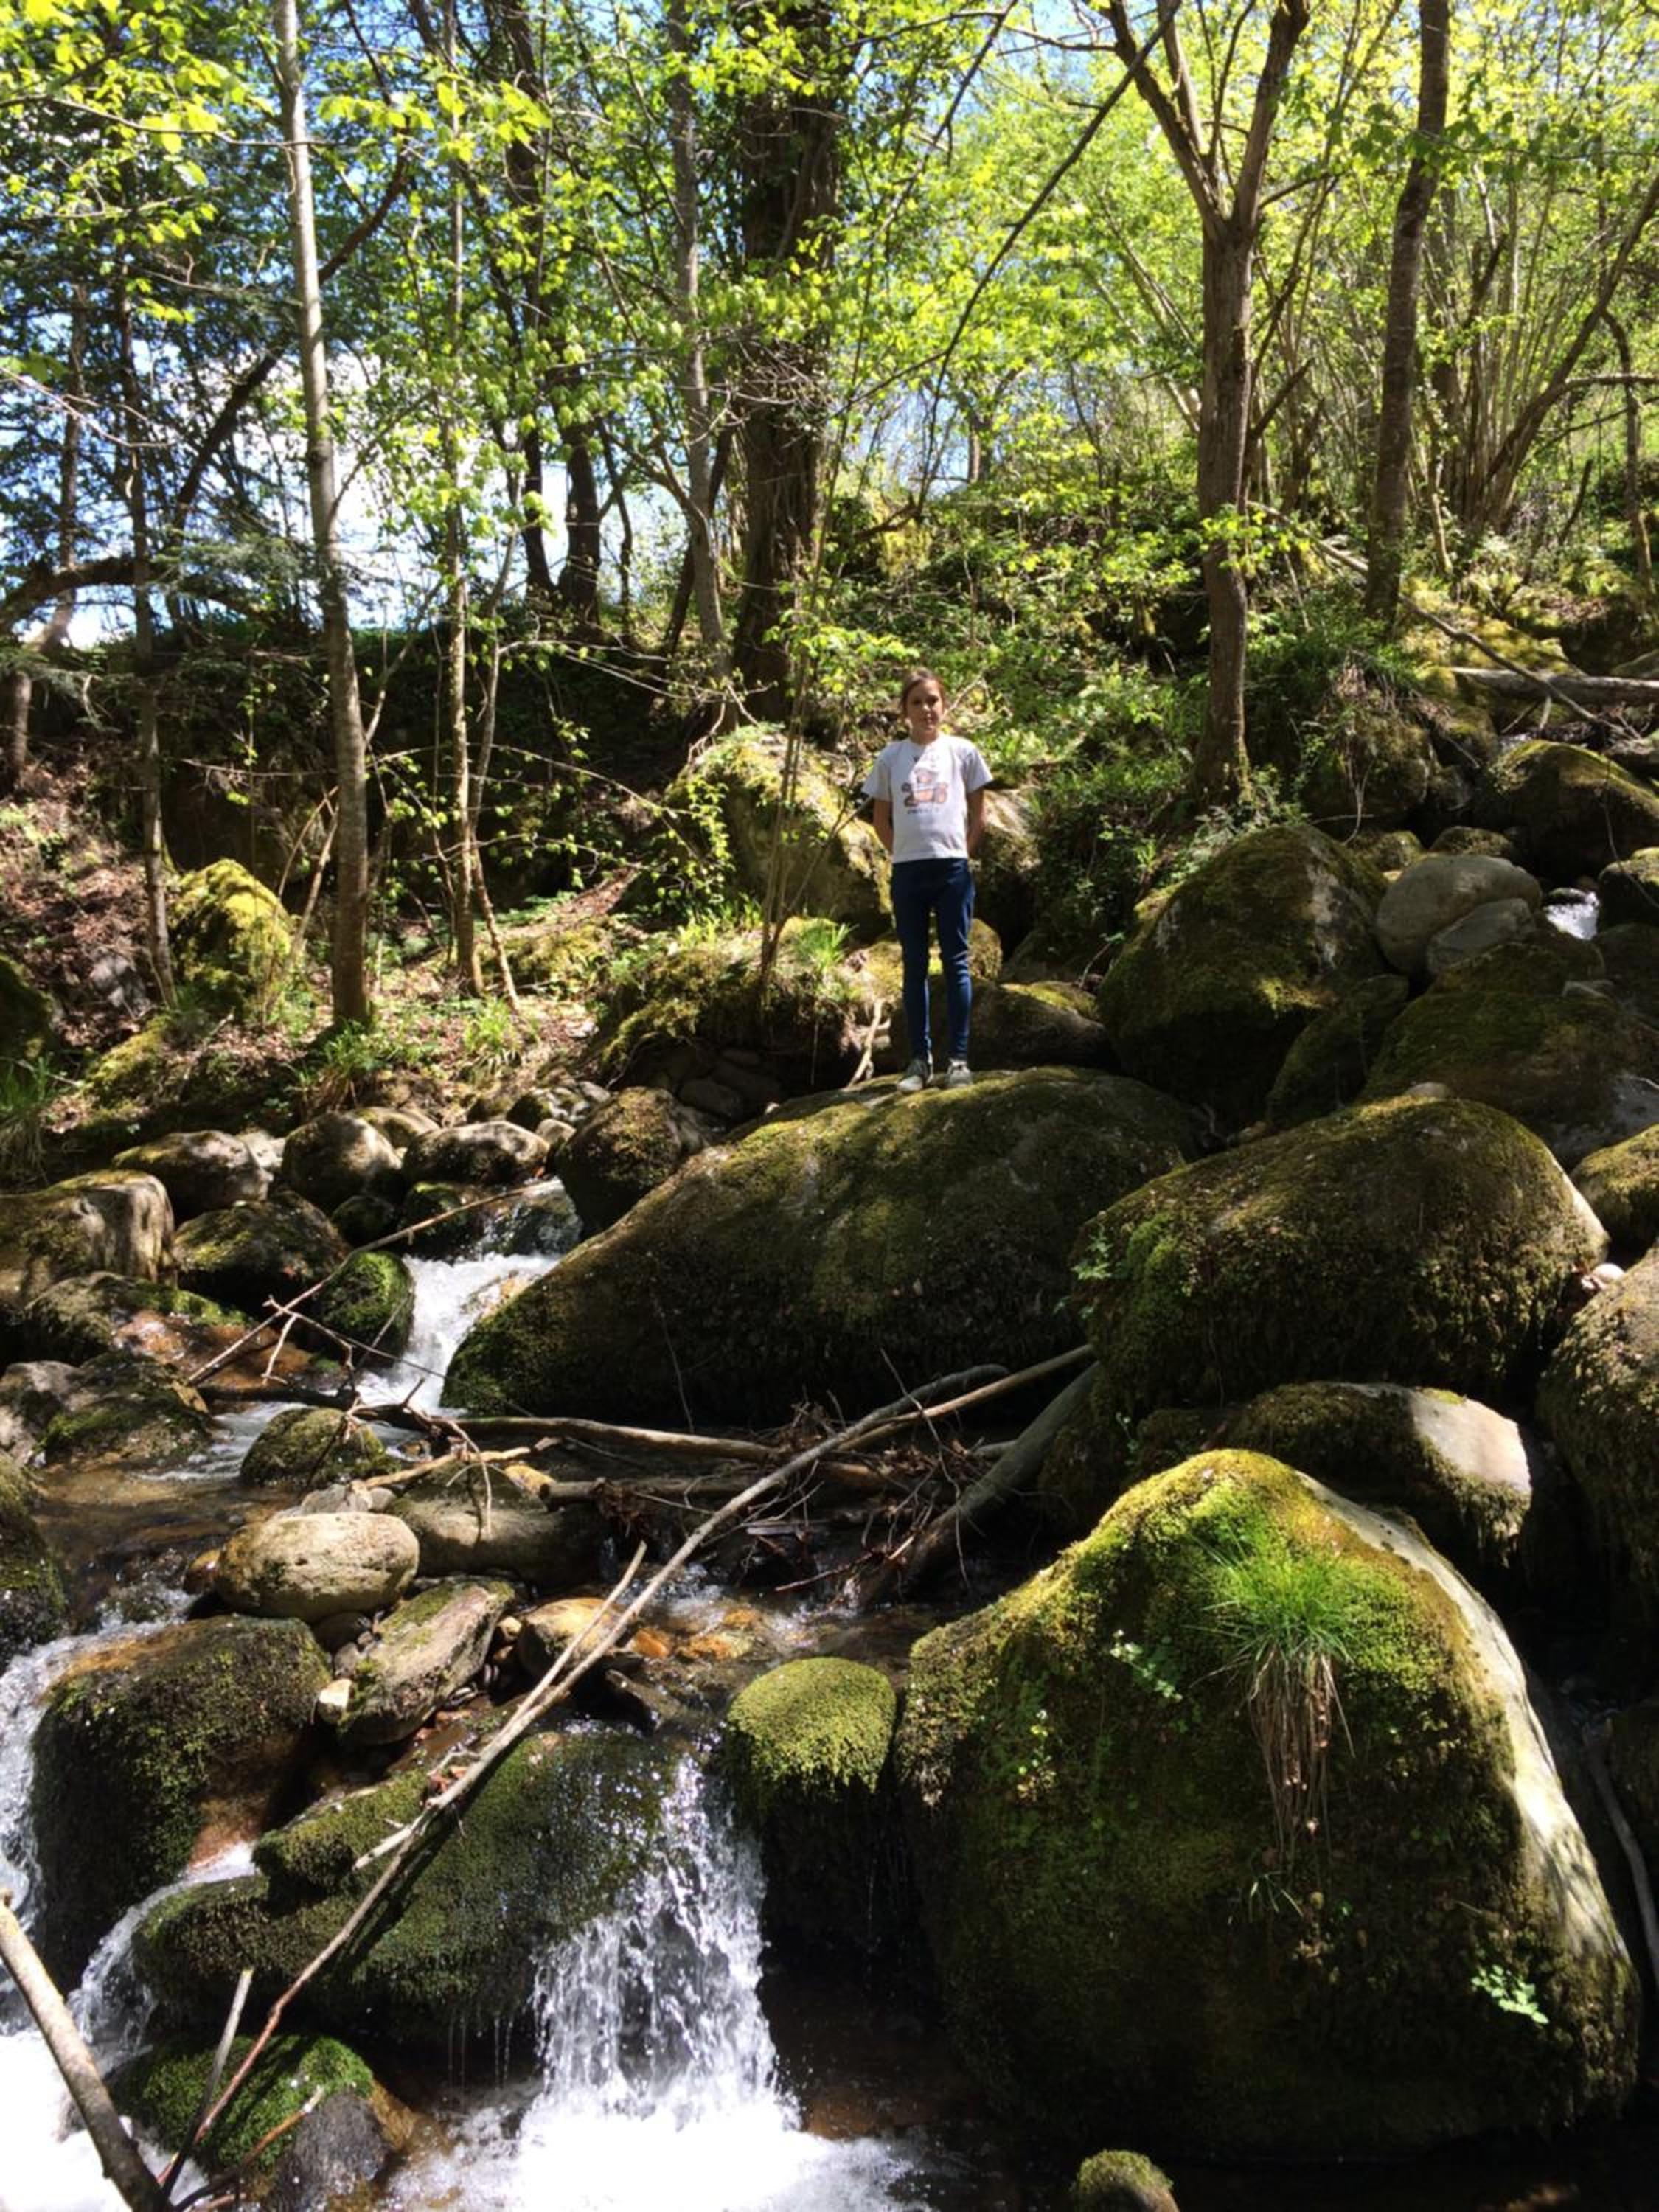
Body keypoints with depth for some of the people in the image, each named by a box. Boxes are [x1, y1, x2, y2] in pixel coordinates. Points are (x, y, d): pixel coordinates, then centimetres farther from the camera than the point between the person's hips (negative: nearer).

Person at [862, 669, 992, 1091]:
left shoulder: (962, 752, 5)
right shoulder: (891, 757, 7)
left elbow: (978, 815, 8)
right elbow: (882, 820, 13)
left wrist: (964, 856, 1)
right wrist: (903, 854, 4)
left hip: (953, 867, -2)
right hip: (908, 870, 2)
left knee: (955, 962, 0)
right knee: (914, 965, 6)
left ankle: (958, 1058, 3)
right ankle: (920, 1059, 12)